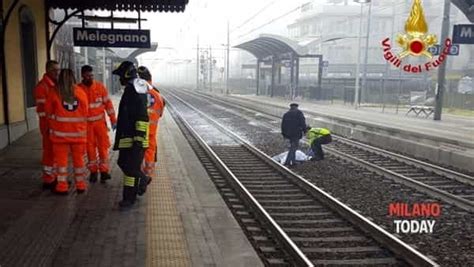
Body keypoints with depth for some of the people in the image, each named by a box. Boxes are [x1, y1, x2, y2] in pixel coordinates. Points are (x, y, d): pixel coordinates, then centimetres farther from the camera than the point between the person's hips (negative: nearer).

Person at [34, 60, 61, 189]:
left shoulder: (57, 84, 13)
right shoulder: (42, 86, -14)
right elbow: (41, 109, -18)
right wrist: (47, 127, -20)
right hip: (49, 125, -8)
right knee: (49, 152, -1)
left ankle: (56, 177, 26)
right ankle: (48, 180, 9)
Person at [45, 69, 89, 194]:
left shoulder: (54, 93, -5)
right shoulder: (81, 93, 0)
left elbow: (48, 112, 4)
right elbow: (85, 113, 5)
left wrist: (52, 125, 22)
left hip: (60, 132, -2)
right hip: (78, 132, 2)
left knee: (61, 159, 8)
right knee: (78, 158, 13)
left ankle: (62, 186, 12)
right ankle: (80, 184, 20)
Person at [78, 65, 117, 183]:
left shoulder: (100, 87, -4)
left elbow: (108, 103, 1)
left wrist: (113, 120, 1)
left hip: (100, 121, 0)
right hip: (86, 123, 0)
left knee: (103, 145, -1)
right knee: (90, 148, 7)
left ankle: (104, 170, 8)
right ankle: (93, 171, 20)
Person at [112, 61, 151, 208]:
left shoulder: (136, 93, -18)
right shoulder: (129, 90, 15)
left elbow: (142, 117, -24)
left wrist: (139, 138, -25)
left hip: (134, 139, -10)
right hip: (127, 137, 10)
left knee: (130, 167, -2)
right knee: (123, 162, 18)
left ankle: (129, 198, 8)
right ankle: (142, 179, 36)